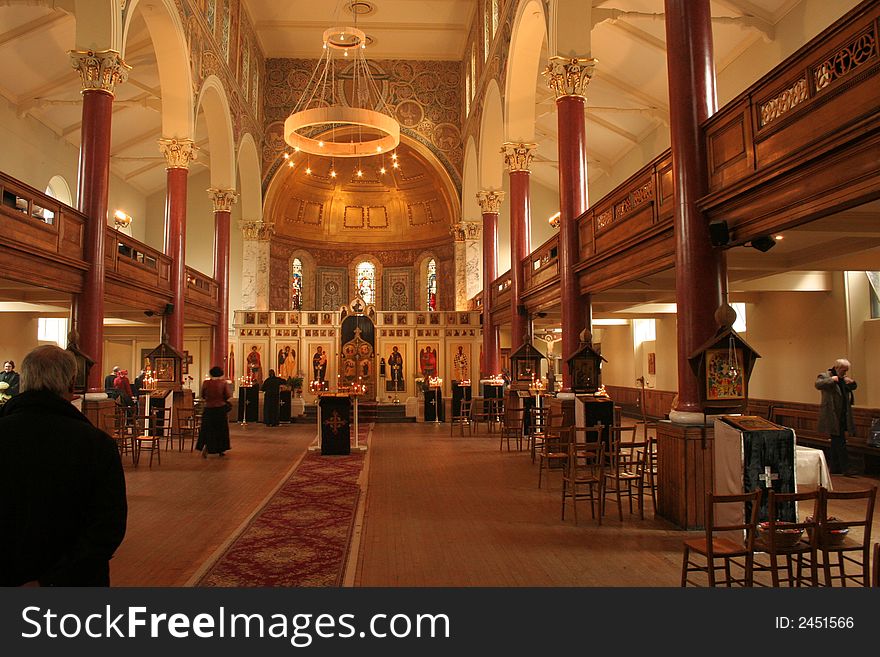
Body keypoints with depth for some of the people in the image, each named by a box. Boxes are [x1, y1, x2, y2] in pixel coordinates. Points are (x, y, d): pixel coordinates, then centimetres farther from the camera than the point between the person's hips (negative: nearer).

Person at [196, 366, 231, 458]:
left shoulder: (206, 383, -4)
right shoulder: (223, 383, -7)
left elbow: (202, 396, 5)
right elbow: (227, 396, -7)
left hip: (208, 409, 1)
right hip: (220, 408, -1)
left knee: (207, 430, 11)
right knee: (221, 430, 13)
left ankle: (205, 447, -10)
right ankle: (221, 450, 19)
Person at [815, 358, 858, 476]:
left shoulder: (843, 378, 15)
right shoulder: (824, 376, -10)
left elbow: (854, 387, 27)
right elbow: (818, 384, -28)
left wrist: (852, 382, 6)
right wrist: (832, 379, -26)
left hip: (843, 416, 9)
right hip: (832, 416, -9)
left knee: (837, 442, 14)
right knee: (840, 442, -11)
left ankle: (835, 468, 22)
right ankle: (845, 468, -10)